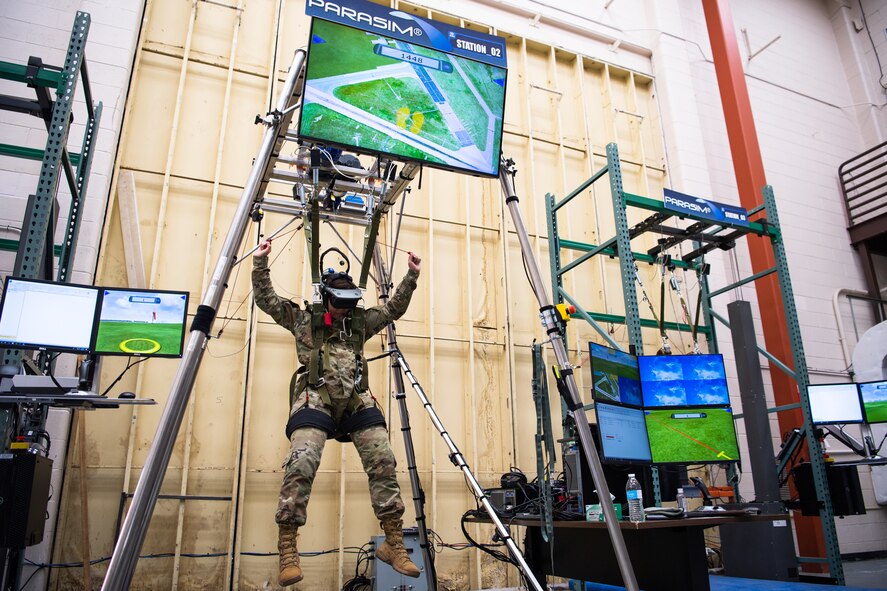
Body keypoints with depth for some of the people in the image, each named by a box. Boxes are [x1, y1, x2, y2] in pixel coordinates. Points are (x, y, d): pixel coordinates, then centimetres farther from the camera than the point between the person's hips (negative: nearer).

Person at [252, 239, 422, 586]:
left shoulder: (360, 322, 23)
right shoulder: (303, 319, 16)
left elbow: (394, 309, 24)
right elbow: (266, 300, 13)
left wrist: (411, 276, 15)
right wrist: (260, 262, 3)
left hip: (357, 400, 3)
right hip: (315, 398, -3)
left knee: (383, 463, -6)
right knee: (301, 464, -21)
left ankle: (394, 544, 3)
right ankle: (287, 552, -12)